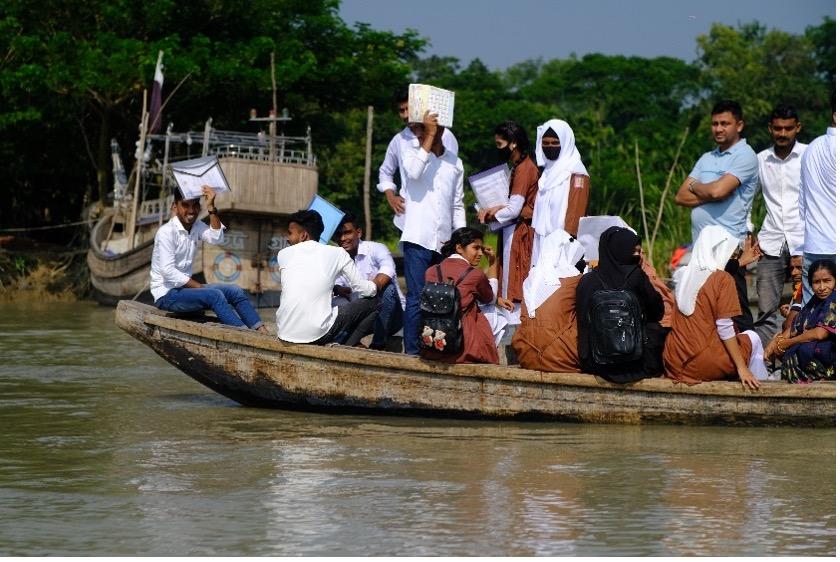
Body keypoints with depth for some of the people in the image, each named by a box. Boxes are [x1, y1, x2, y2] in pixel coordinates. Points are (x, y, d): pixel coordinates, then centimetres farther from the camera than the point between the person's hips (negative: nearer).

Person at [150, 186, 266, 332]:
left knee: (235, 291, -4)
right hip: (166, 295, -9)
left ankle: (262, 332, -14)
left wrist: (211, 207, -16)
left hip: (185, 286, 9)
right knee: (214, 296, -28)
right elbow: (168, 272, -21)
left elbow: (217, 238, -10)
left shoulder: (196, 226, 9)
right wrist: (199, 287, -19)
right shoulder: (166, 232, -15)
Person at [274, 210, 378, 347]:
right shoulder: (337, 253, 5)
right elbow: (363, 289, 14)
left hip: (284, 333, 3)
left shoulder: (283, 254, 10)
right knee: (372, 303, 14)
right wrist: (374, 286, 35)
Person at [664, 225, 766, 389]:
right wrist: (742, 368, -11)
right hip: (702, 363, -6)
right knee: (752, 338, 18)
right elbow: (725, 328, -13)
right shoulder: (723, 279, -8)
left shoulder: (682, 276, 9)